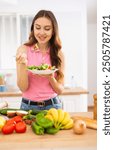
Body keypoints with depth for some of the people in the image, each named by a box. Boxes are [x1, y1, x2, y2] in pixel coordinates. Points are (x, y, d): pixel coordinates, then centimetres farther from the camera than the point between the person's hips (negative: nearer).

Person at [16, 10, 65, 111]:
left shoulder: (59, 53, -4)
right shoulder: (23, 50, -7)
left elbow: (60, 90, -1)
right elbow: (23, 88, -9)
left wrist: (50, 78, -20)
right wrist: (23, 64, -23)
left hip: (52, 105, 0)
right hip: (28, 106, 0)